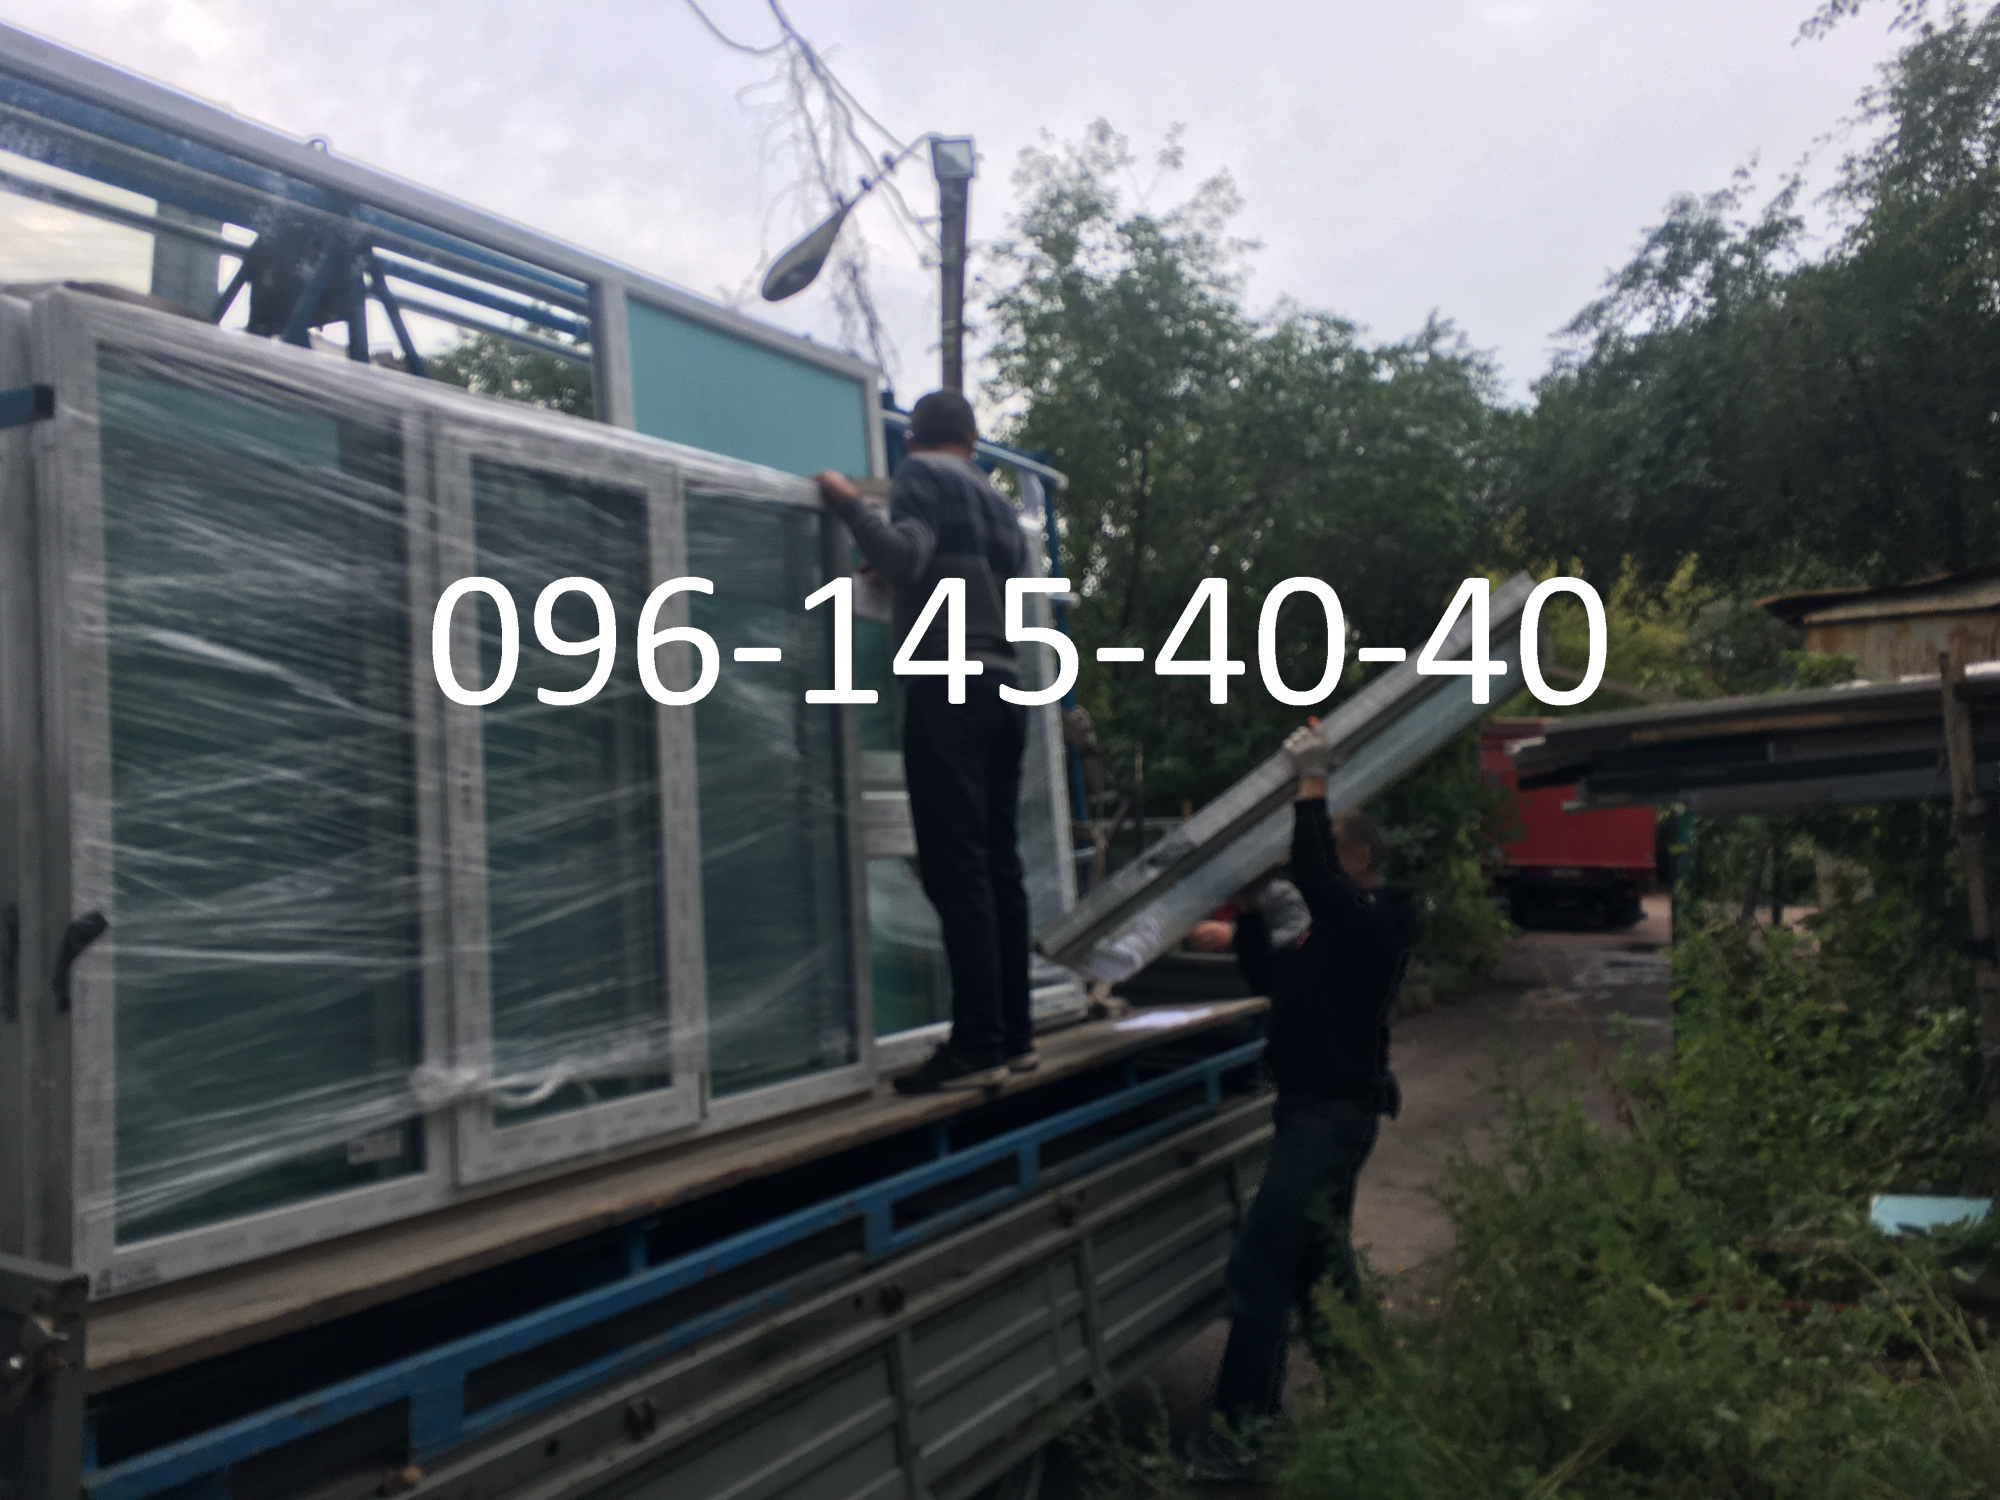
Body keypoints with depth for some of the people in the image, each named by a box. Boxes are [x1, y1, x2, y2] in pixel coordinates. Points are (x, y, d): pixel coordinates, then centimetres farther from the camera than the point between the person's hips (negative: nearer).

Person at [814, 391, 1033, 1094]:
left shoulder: (920, 474, 4)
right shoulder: (998, 501, 23)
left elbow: (905, 558, -14)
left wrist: (849, 506, 0)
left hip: (947, 686, -7)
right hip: (1003, 688, 7)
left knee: (956, 869, -11)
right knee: (999, 865, 7)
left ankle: (977, 1045, -14)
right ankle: (1014, 1035, 8)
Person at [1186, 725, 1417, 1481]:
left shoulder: (1372, 923, -14)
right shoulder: (1343, 928, 18)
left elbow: (1312, 876, -33)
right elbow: (1272, 977, 21)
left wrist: (1312, 783, -29)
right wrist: (1247, 912, 10)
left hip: (1328, 1118, -11)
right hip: (1322, 1112, 11)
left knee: (1259, 1267, -13)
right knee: (1318, 1265, 21)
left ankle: (1237, 1434, -9)